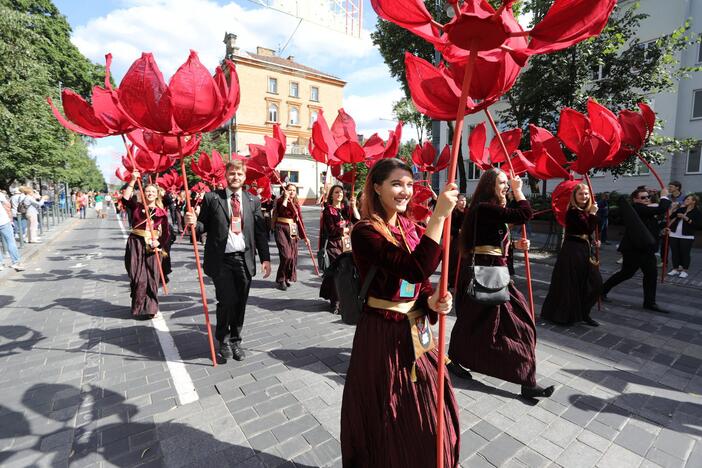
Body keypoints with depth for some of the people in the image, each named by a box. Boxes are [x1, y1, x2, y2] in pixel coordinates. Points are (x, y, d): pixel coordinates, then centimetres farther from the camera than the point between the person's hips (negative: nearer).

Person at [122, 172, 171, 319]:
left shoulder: (161, 212, 4)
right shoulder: (136, 206, 6)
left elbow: (167, 233, 3)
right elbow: (125, 199, -14)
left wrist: (159, 243, -13)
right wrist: (133, 181, -14)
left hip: (153, 246, 0)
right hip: (136, 244, 0)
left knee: (152, 278, 3)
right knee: (138, 278, 1)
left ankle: (150, 308, 20)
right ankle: (139, 308, 20)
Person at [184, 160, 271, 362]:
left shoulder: (253, 201, 8)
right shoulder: (212, 198, 2)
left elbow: (260, 232, 6)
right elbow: (203, 226, 4)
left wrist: (265, 258, 0)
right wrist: (193, 222, -18)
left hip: (244, 260, 3)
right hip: (221, 260, -2)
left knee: (240, 304, 10)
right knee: (227, 301, -5)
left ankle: (235, 341, 31)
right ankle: (223, 340, 23)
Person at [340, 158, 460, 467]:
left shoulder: (409, 227, 5)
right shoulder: (365, 232, -19)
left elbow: (421, 279, 9)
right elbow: (416, 269, -31)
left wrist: (432, 301, -11)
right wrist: (439, 216, -31)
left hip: (415, 331, 7)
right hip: (383, 334, -7)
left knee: (428, 410, 23)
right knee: (389, 417, 13)